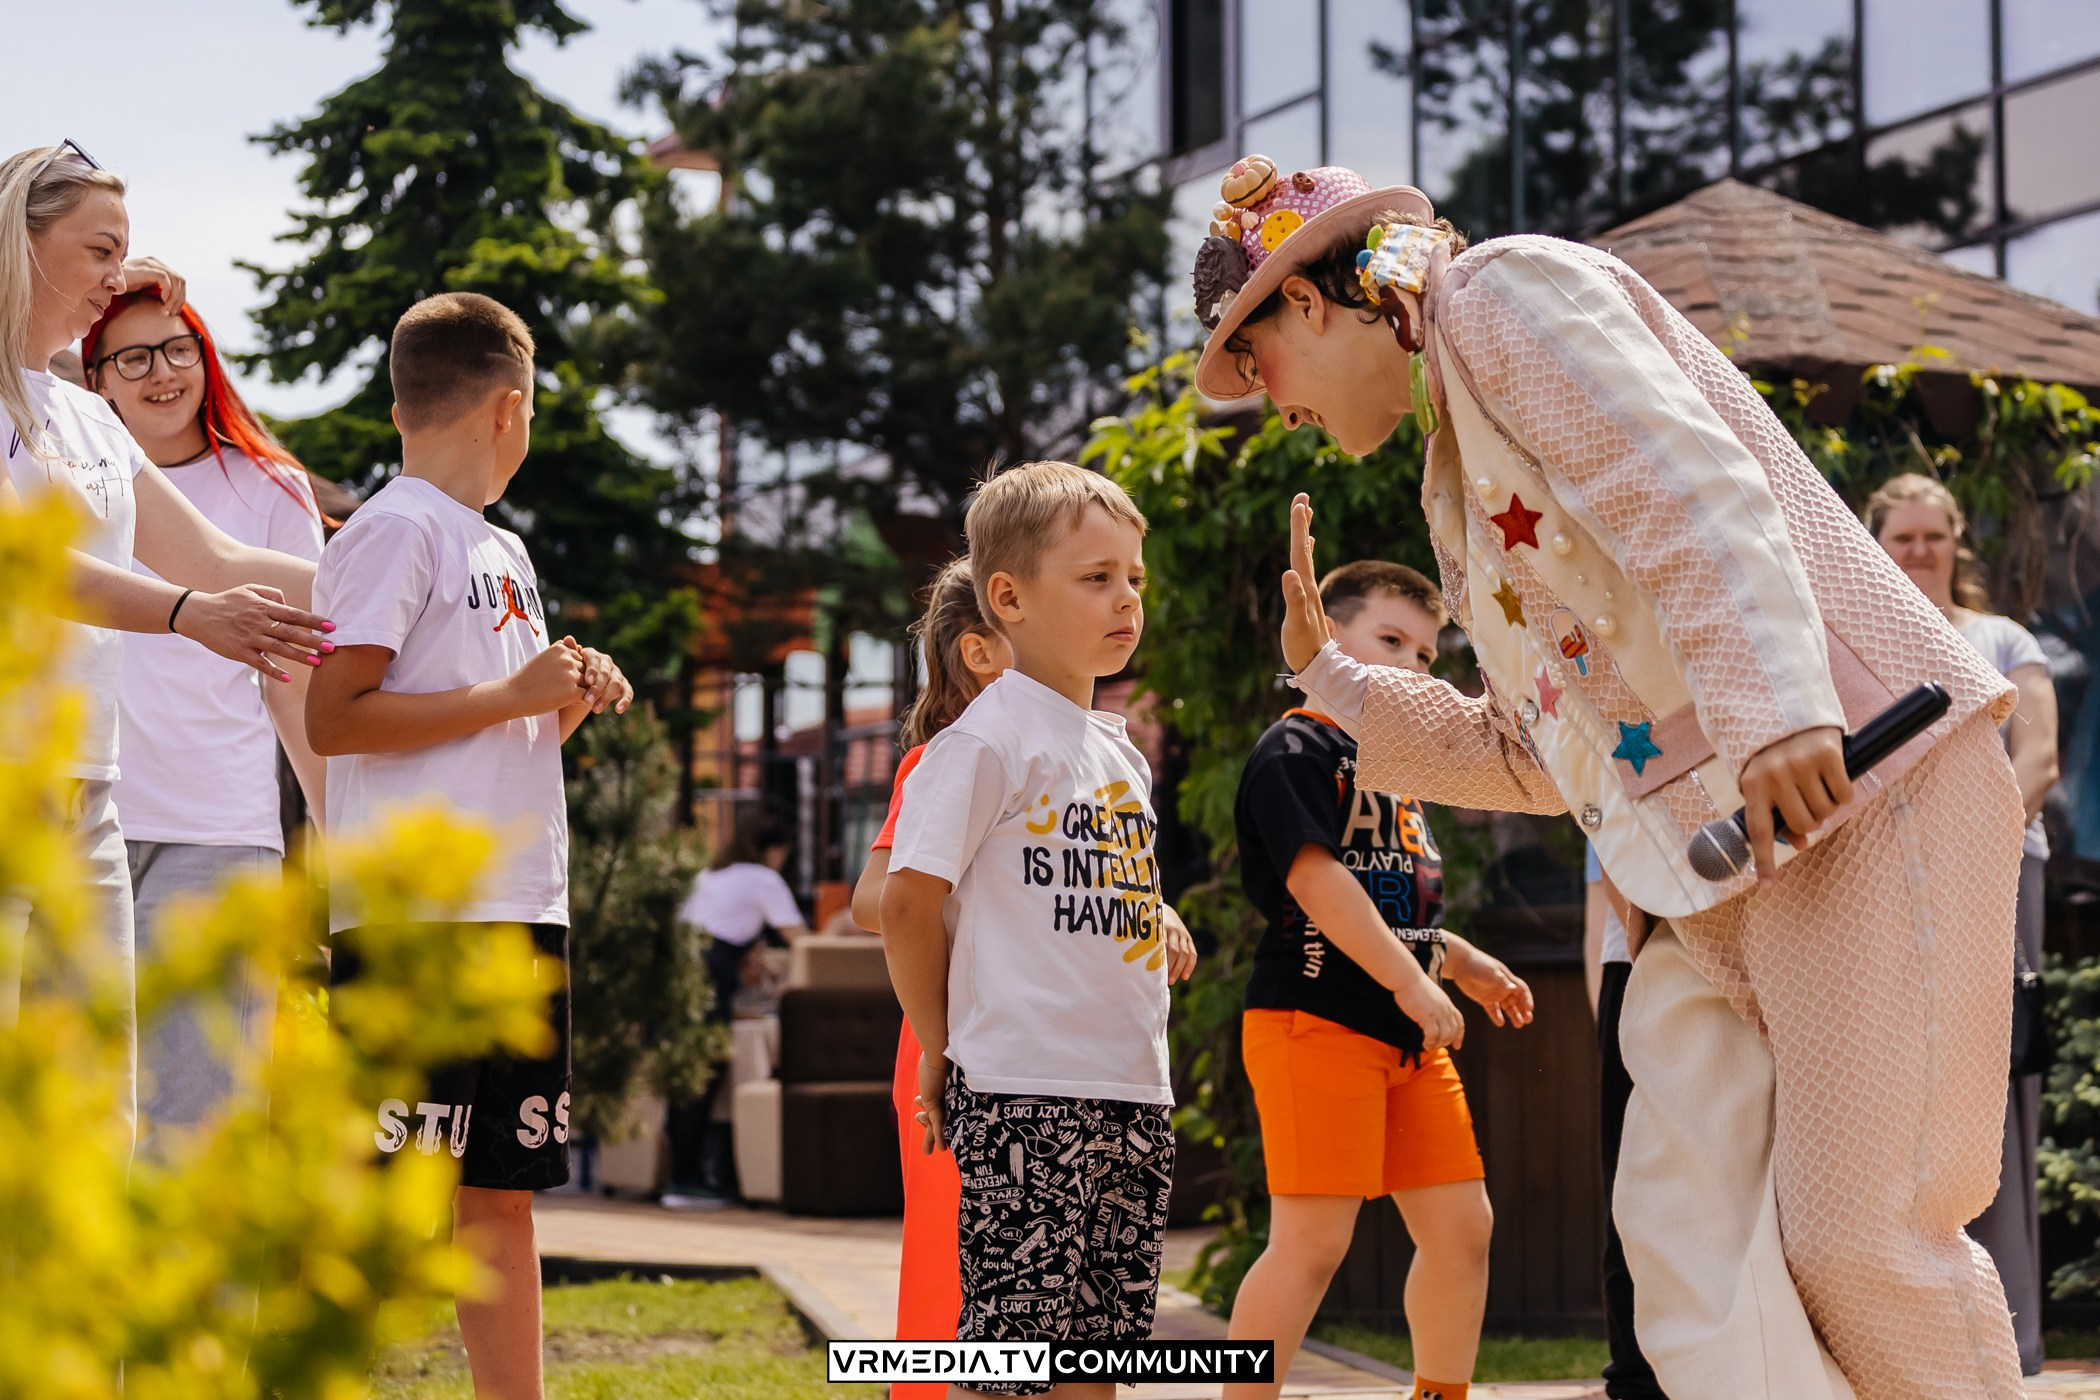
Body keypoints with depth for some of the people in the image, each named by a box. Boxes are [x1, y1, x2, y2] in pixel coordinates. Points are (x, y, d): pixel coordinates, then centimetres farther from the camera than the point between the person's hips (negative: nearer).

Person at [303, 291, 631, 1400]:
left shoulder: (504, 552, 22)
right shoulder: (396, 531, -6)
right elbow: (331, 719, -15)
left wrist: (574, 698, 9)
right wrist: (514, 694, -14)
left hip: (522, 905, 9)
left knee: (505, 1187, 10)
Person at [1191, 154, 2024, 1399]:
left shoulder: (1507, 291, -1)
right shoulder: (1461, 472, 25)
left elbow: (1688, 484, -19)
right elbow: (1538, 757, 29)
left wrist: (1770, 703, -33)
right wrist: (1331, 677, 28)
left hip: (1854, 781, -9)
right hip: (1704, 884, 9)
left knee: (1860, 1239, -13)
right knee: (1690, 1249, -5)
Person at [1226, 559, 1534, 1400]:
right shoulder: (1297, 749, -7)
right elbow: (1316, 877, -18)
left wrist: (1463, 964, 14)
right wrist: (1412, 982, -21)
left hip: (1406, 1033, 9)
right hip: (1314, 1017, -9)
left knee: (1462, 1227, 7)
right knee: (1312, 1240, -12)